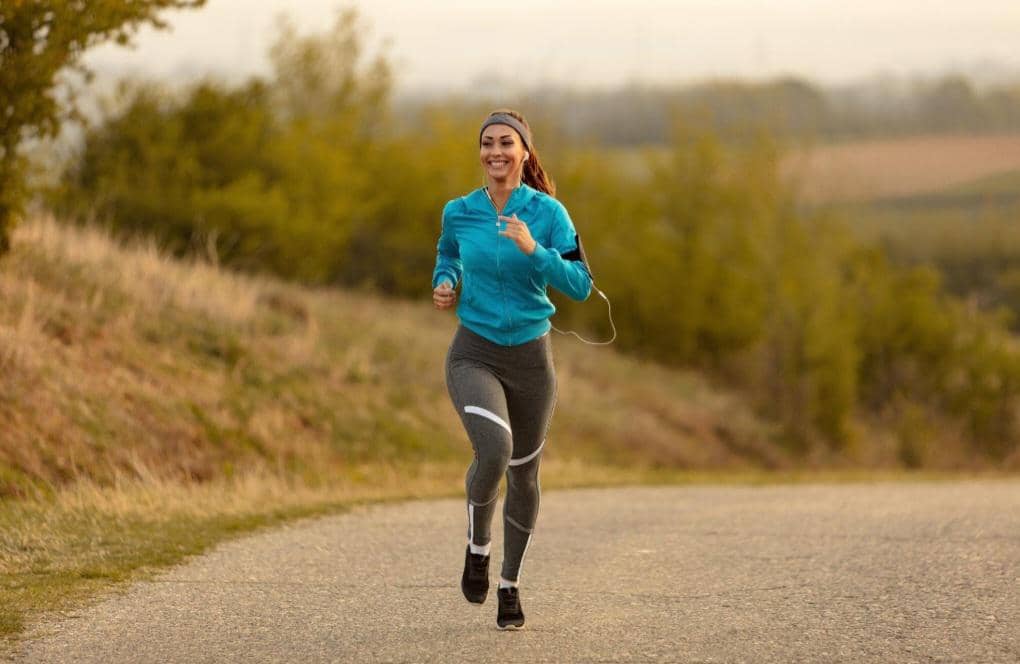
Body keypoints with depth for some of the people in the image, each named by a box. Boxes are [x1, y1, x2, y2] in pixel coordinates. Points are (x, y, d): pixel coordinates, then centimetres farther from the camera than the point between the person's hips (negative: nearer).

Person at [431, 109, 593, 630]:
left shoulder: (548, 213, -8)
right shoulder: (459, 212, -2)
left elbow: (580, 286, -14)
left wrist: (532, 249, -26)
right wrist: (443, 284, 0)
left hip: (531, 357, 1)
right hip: (474, 356, -1)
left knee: (523, 474, 13)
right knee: (493, 451, -28)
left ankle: (510, 582, 35)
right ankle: (477, 546, 1)